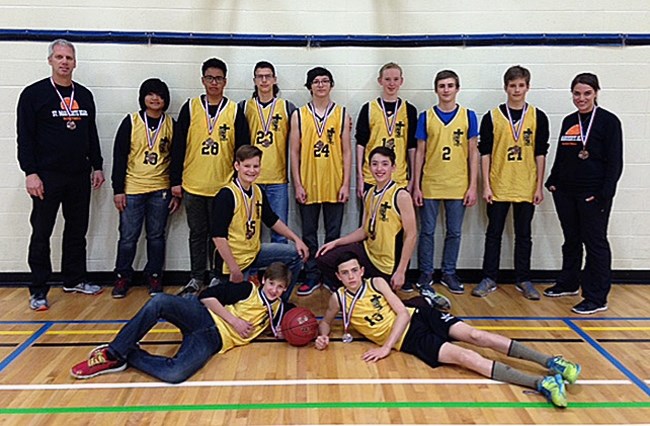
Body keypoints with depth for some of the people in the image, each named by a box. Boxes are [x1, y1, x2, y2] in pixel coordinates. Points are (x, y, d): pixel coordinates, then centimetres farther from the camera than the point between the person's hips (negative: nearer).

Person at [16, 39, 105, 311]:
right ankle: (38, 290, 10)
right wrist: (30, 172, -14)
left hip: (80, 176, 5)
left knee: (77, 230, 12)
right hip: (47, 176, -5)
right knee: (41, 234, 1)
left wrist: (97, 166, 12)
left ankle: (74, 280, 26)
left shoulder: (84, 95, 11)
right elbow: (25, 137, -7)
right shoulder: (34, 94, -3)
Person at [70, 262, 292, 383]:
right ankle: (113, 353, -22)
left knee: (175, 373, -32)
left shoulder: (278, 309, 14)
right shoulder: (248, 290, 5)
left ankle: (127, 356, -9)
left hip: (215, 338, 1)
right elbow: (207, 296, -2)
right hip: (204, 316, -1)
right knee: (160, 301, -33)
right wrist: (234, 320, -9)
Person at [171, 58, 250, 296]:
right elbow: (178, 146, 3)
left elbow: (243, 149, 3)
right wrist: (175, 180, 0)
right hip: (193, 185, 1)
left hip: (223, 185, -1)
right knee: (197, 233, 11)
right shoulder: (190, 108, 3)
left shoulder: (235, 111, 2)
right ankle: (196, 278, 22)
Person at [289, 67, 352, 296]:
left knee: (333, 233, 8)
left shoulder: (342, 114, 5)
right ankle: (312, 276, 19)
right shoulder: (299, 115, 3)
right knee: (309, 233, 8)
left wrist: (346, 184, -3)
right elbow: (294, 152, 2)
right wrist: (297, 185, -4)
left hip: (334, 185, 0)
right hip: (308, 185, 0)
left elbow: (347, 151, 3)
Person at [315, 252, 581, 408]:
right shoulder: (339, 299, -1)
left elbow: (402, 313, -5)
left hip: (418, 316, 3)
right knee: (465, 357, -23)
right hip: (409, 339, -2)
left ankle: (551, 362, -17)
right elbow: (326, 321, 18)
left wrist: (387, 347, -15)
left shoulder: (377, 283, 0)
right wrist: (323, 337, -6)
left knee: (476, 336, -19)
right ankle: (541, 383, -34)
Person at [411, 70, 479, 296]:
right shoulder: (426, 117, 2)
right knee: (427, 231, 6)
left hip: (458, 186, 1)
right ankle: (426, 273, 19)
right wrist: (416, 186, -1)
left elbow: (473, 153, 3)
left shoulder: (468, 116, 2)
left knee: (454, 232, 9)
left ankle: (449, 273, 23)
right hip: (430, 185, 0)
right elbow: (420, 153, 3)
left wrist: (473, 186, -3)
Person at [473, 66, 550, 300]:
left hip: (526, 188, 1)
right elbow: (485, 153, 1)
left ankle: (523, 279, 20)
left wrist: (539, 186, 1)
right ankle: (489, 279, 15)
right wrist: (486, 185, -4)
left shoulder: (538, 117, 3)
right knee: (494, 233, 6)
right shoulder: (492, 117, 1)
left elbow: (540, 154, 4)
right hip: (498, 186, -1)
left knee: (523, 235, 9)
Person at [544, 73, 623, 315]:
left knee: (595, 243, -1)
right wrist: (553, 182, 13)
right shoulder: (569, 121, 10)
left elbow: (614, 162, -9)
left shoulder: (608, 121, -6)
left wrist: (604, 193, -15)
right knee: (571, 240, 17)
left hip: (593, 195, -6)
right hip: (565, 192, 6)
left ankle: (597, 298, 5)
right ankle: (568, 283, 32)